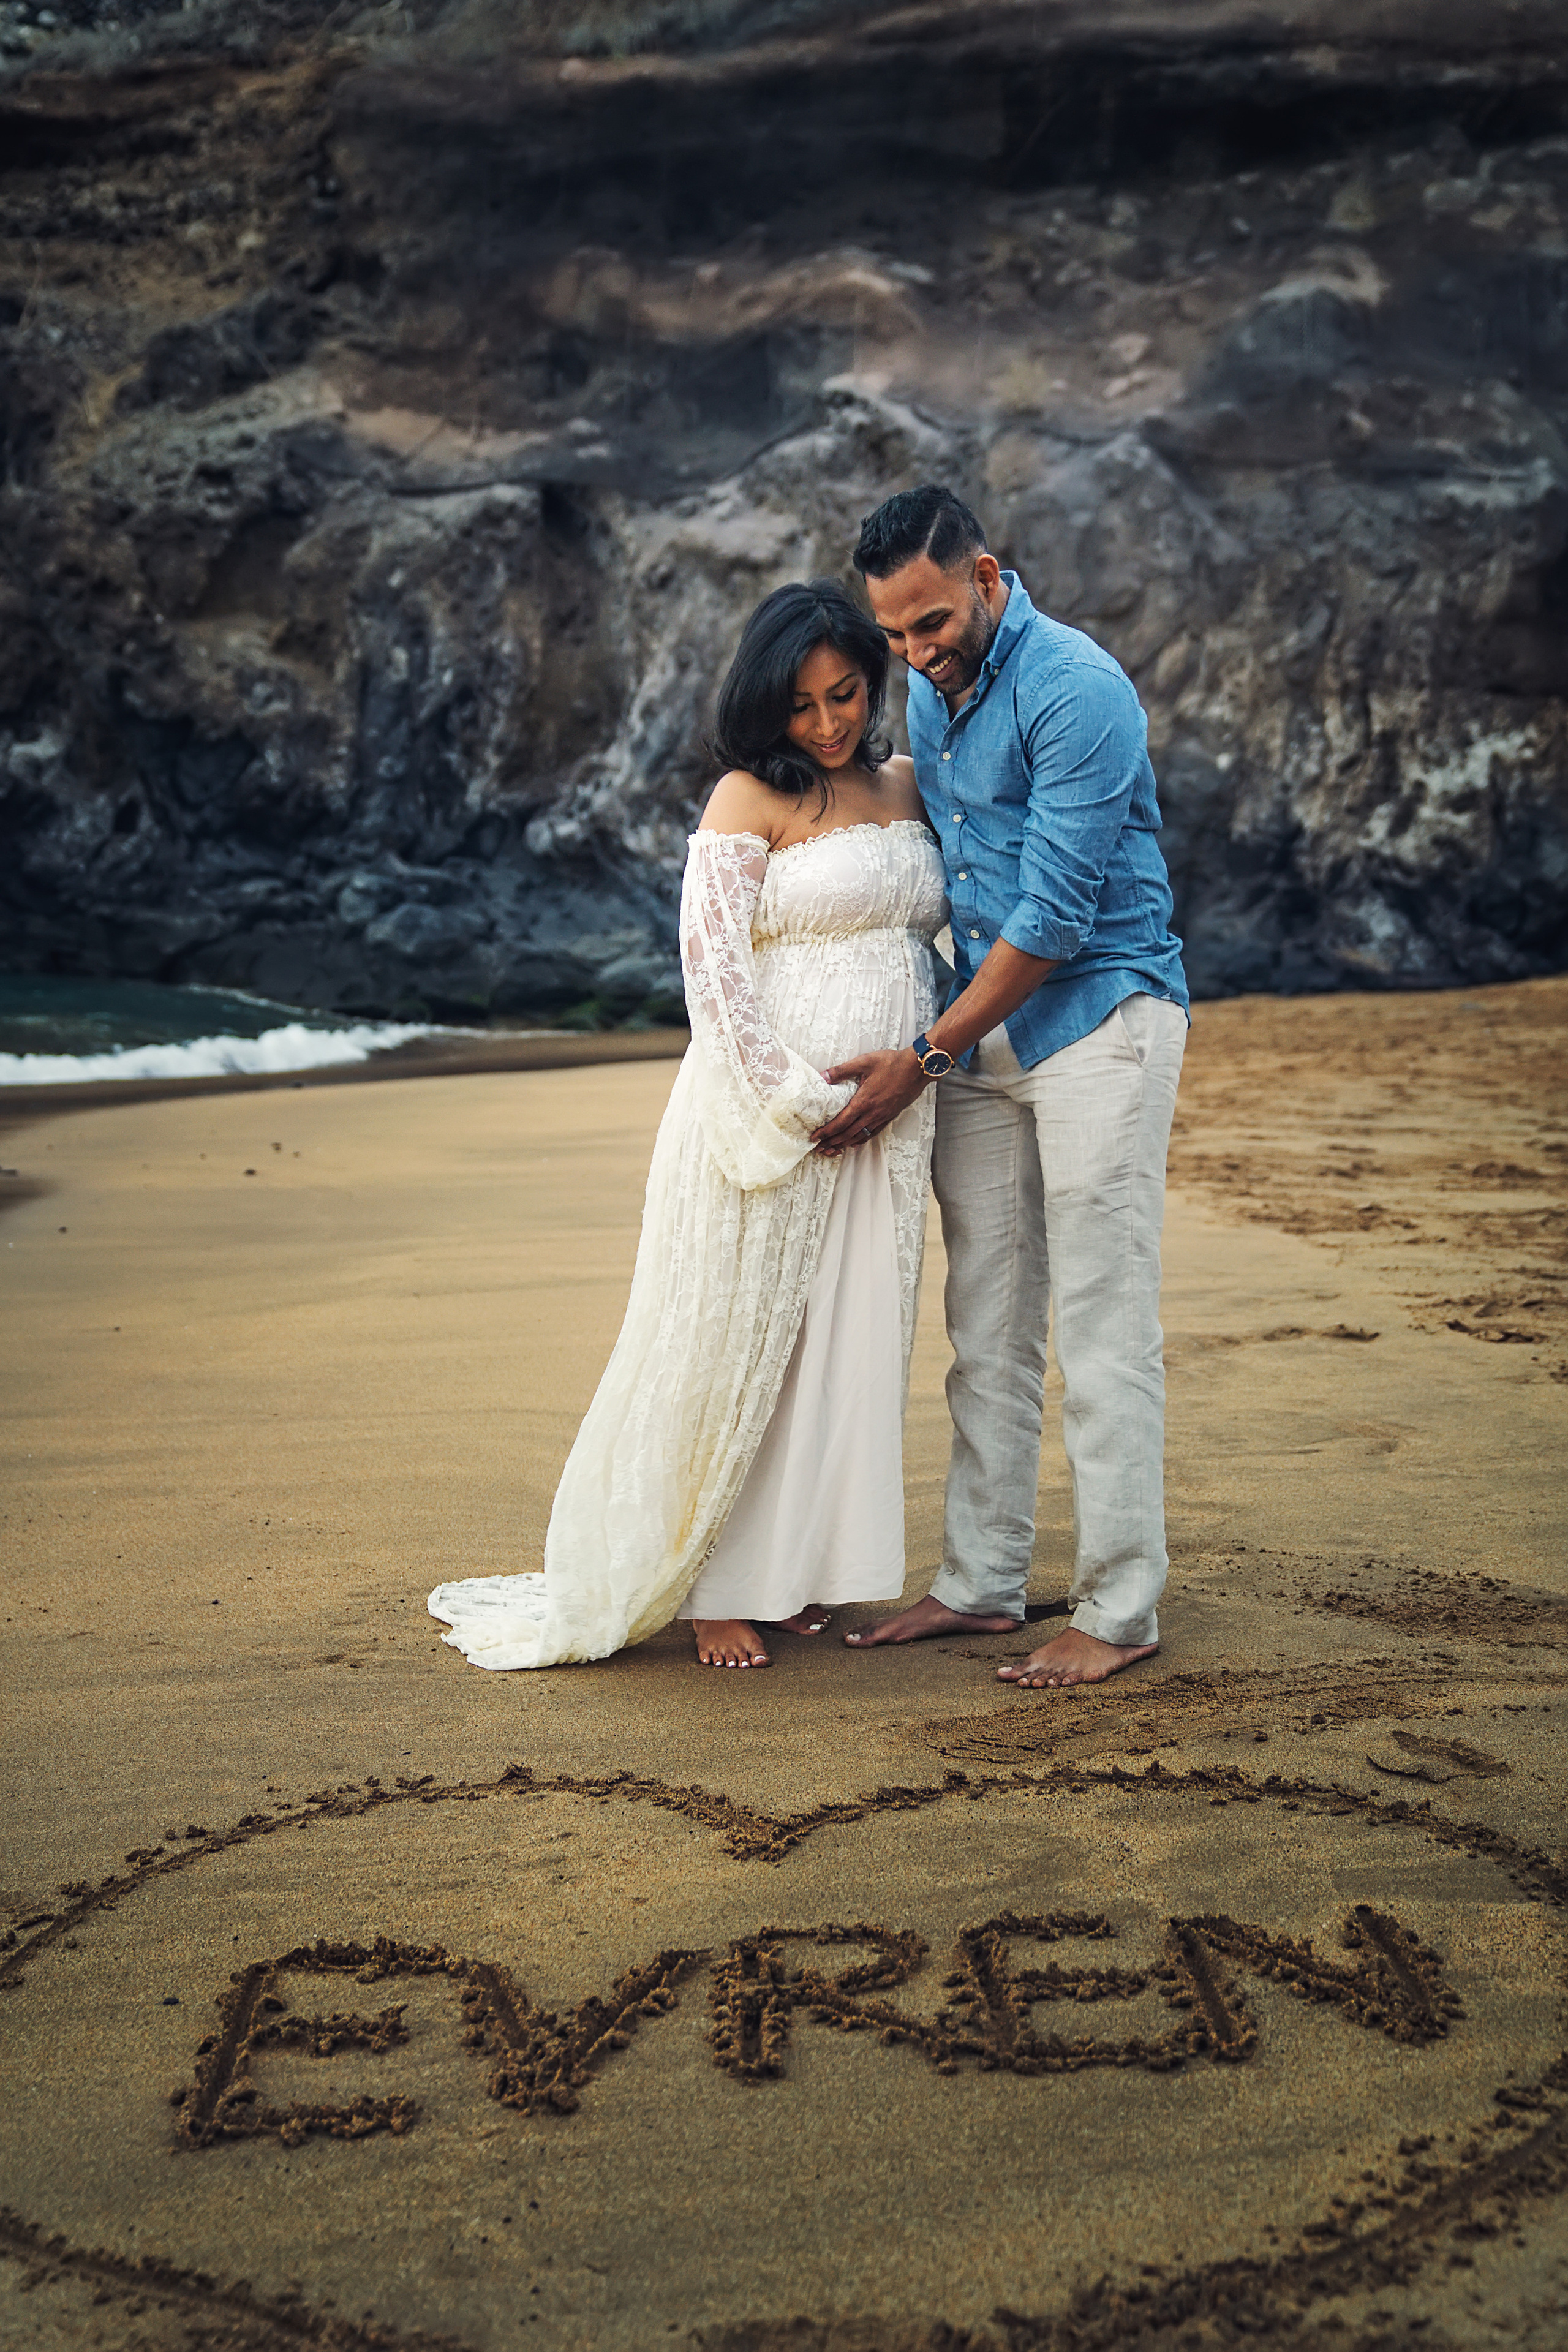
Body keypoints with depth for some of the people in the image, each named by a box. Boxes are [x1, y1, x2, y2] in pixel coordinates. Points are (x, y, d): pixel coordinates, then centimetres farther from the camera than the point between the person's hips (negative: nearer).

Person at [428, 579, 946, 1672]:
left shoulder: (904, 785, 13)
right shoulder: (748, 799, -6)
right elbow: (712, 957, -13)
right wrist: (797, 1096, -16)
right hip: (766, 1107, -6)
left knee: (845, 1342, 10)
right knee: (736, 1342, 1)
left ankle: (794, 1569, 23)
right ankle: (713, 1586, 13)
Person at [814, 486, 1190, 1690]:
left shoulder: (1075, 689, -17)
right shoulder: (929, 692, 10)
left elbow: (1056, 914, -19)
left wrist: (924, 1055, -15)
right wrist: (939, 1049, 13)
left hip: (1098, 1016, -8)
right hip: (982, 1027, 8)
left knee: (1103, 1334, -5)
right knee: (987, 1331, 10)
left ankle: (1120, 1611, 4)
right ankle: (982, 1582, 19)